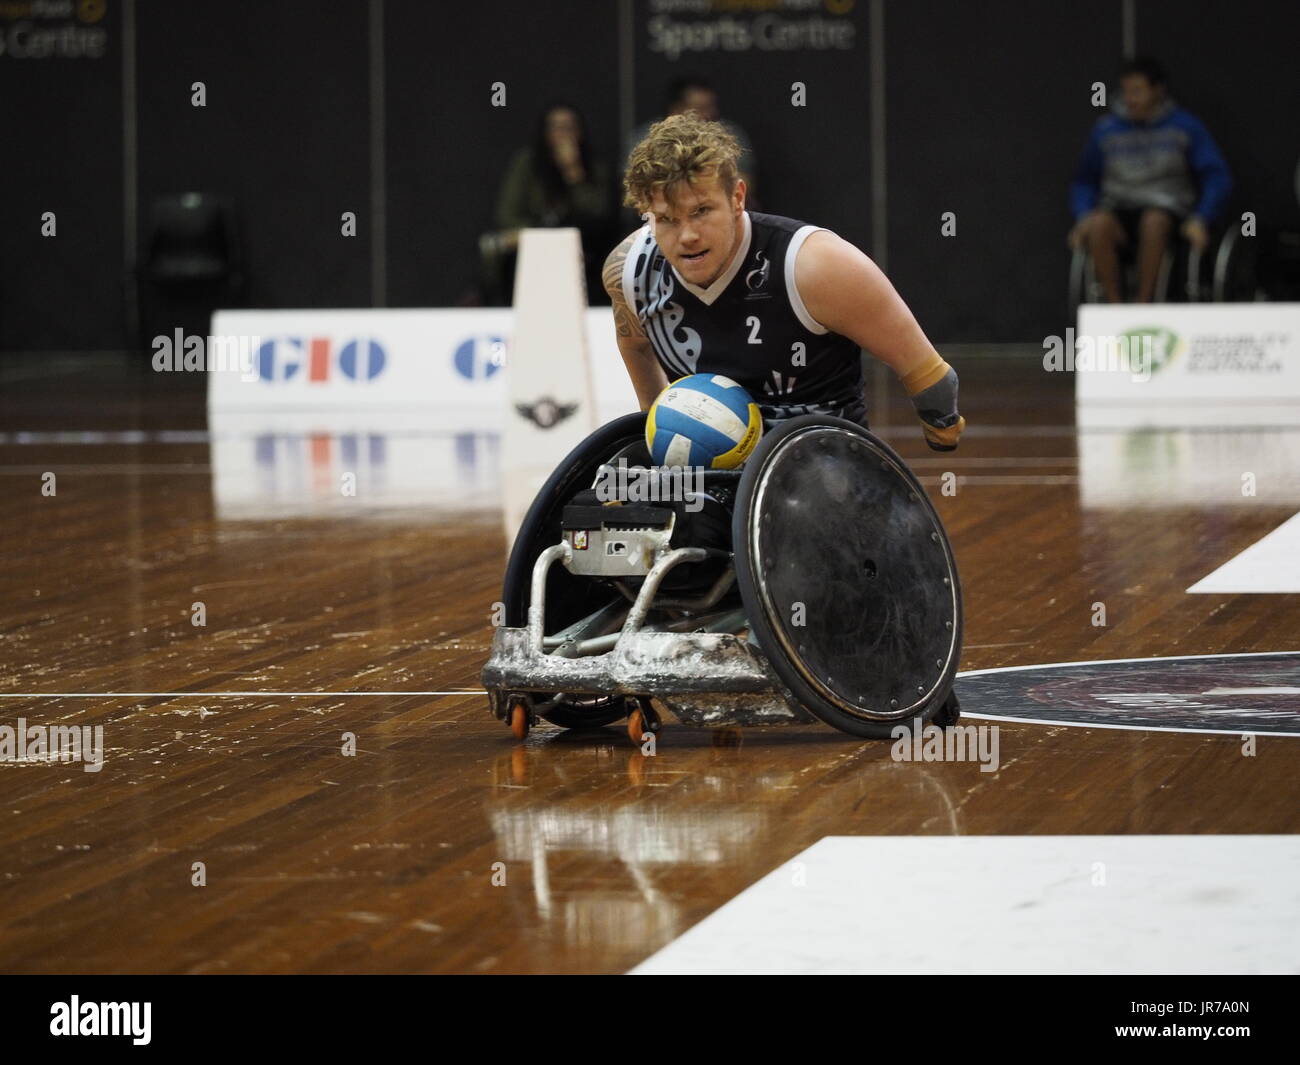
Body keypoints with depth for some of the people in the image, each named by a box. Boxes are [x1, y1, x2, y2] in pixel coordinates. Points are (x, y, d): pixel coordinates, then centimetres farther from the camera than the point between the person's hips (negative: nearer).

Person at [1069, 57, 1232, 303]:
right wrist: (1084, 216, -3)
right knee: (1099, 223, -34)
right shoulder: (1106, 130, 9)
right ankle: (1114, 306, -27)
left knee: (1154, 221, -38)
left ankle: (1144, 304, -30)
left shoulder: (1186, 127, 4)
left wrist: (1200, 219, -15)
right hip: (1120, 209, 2)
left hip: (1168, 209, -2)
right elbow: (1084, 181, 17)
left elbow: (1217, 178, 0)